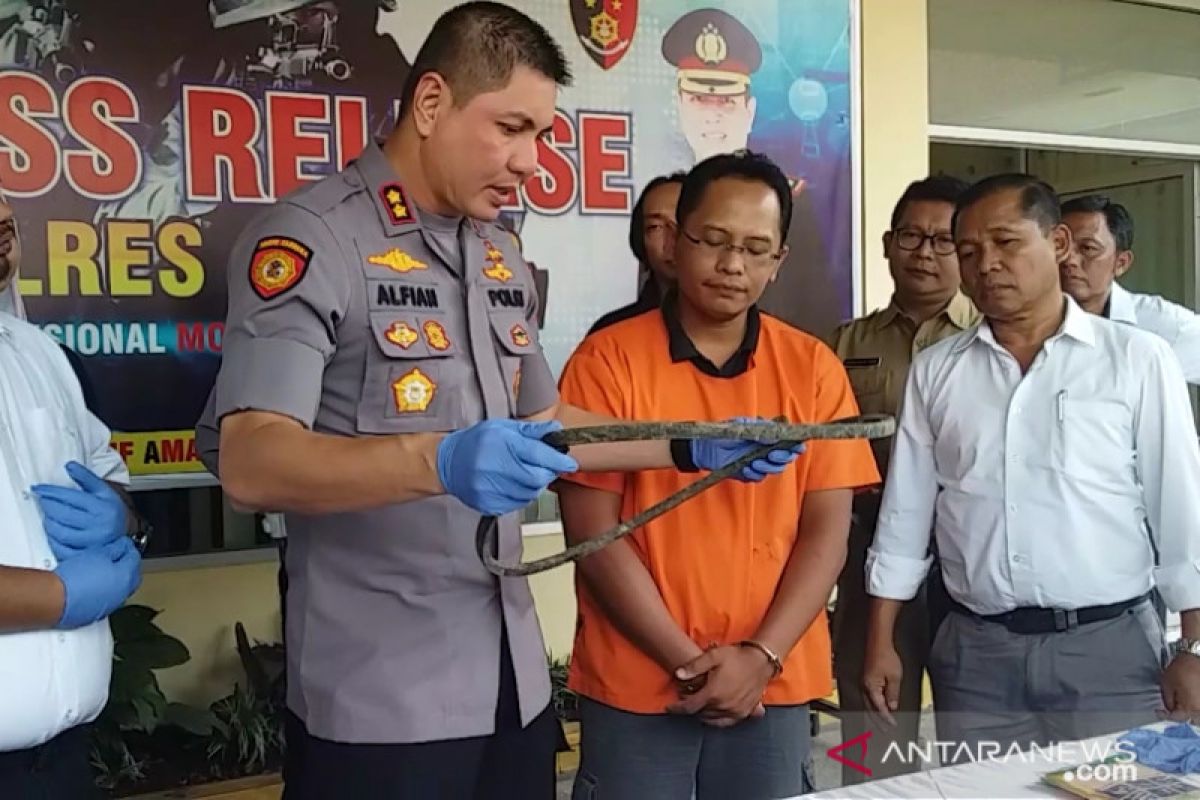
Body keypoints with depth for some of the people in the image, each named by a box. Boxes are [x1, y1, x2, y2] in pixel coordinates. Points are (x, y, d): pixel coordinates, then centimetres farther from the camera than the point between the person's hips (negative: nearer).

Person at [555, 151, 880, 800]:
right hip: (633, 685, -2)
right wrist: (688, 661, -10)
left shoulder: (813, 368, 3)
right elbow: (592, 531, -8)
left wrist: (761, 656, -10)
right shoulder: (608, 360, -5)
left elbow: (827, 531, 1)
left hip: (774, 685, 2)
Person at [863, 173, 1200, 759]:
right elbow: (905, 512, 8)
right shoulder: (934, 371, 6)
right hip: (976, 653, 2)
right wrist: (881, 642, 6)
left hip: (1111, 644, -2)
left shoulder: (1137, 359, -1)